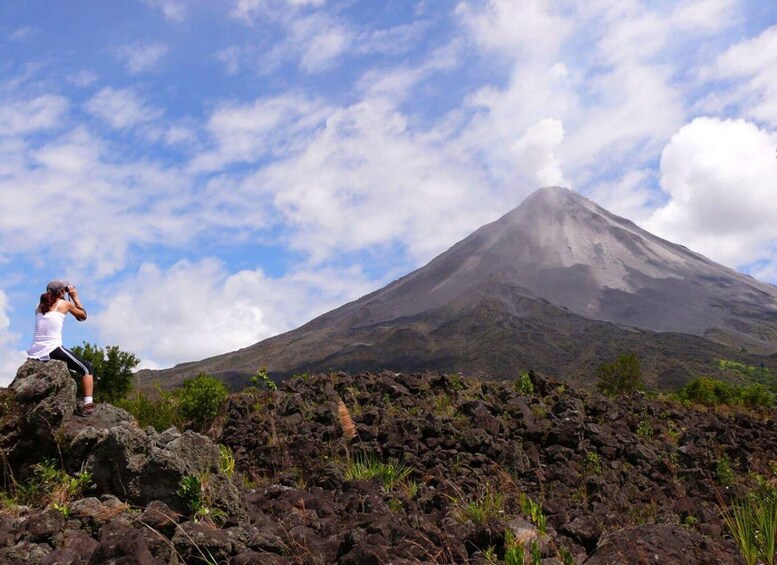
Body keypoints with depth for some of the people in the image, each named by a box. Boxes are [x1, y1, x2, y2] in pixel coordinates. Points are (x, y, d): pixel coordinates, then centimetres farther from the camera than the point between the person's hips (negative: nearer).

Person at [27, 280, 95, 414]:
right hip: (53, 350, -5)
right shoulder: (65, 304, 5)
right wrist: (75, 297, 25)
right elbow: (83, 316, 19)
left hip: (34, 353, 5)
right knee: (86, 368, 7)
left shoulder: (40, 306, 18)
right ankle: (88, 404, -7)